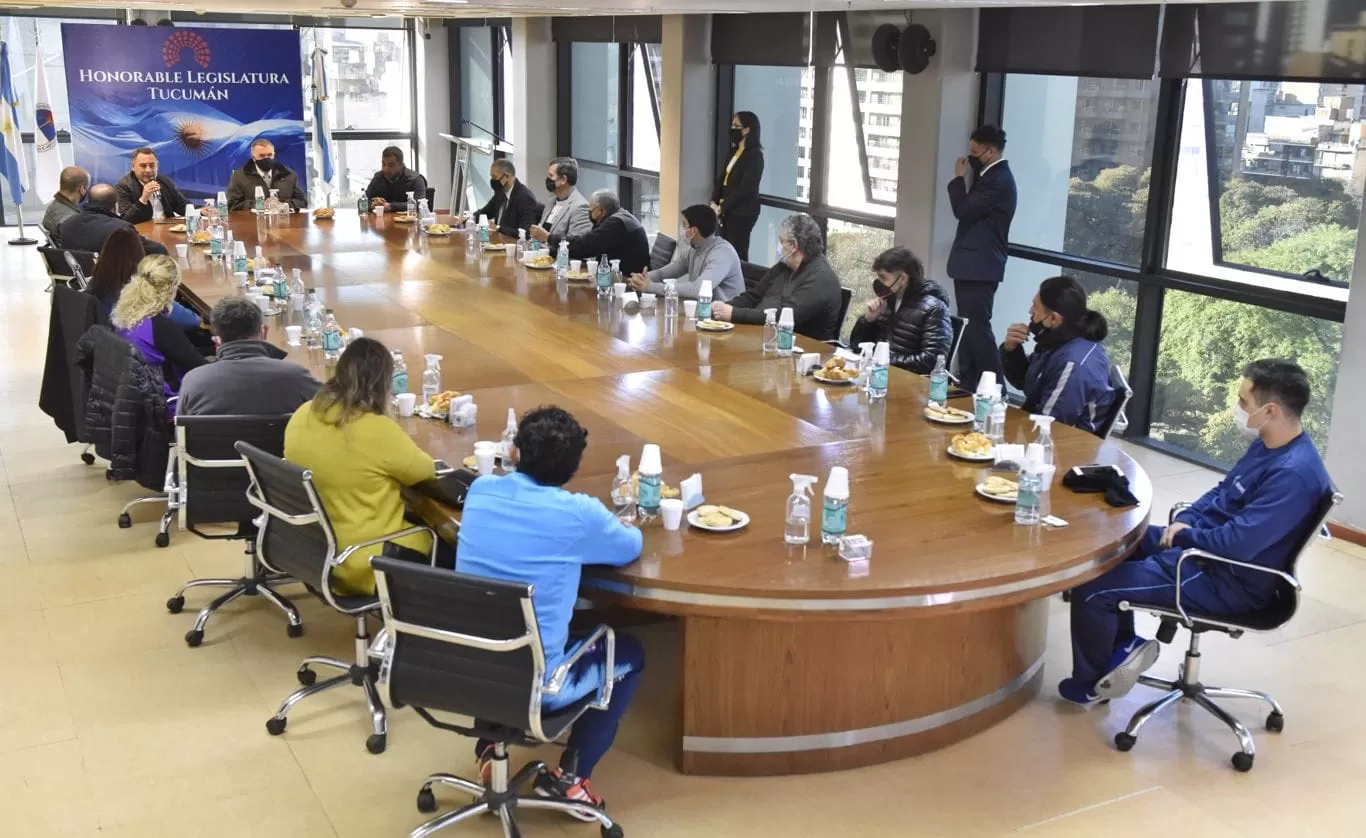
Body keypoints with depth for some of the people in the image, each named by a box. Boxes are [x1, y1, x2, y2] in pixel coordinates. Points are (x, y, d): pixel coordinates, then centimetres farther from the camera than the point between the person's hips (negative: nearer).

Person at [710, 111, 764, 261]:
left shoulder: (754, 155, -12)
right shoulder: (734, 152, 14)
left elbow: (746, 188, -18)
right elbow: (722, 178, 15)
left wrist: (722, 207, -15)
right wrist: (714, 202, -1)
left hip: (742, 212, -8)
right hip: (728, 211, 8)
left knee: (737, 254, -5)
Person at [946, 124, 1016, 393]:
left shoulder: (998, 180, -17)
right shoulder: (992, 175, 15)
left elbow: (963, 210, -19)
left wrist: (959, 177, -9)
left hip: (980, 266, -11)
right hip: (973, 264, 11)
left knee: (978, 327, -9)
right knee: (968, 326, 13)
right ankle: (968, 385, 19)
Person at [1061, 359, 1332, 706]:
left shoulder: (1294, 474, -28)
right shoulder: (1267, 444, 3)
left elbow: (1237, 544, -31)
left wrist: (1182, 535, -13)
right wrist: (1183, 522, -1)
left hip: (1229, 582, -11)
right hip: (1204, 550, 11)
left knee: (1091, 587, -15)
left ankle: (1089, 683, 9)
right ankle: (1123, 645, 20)